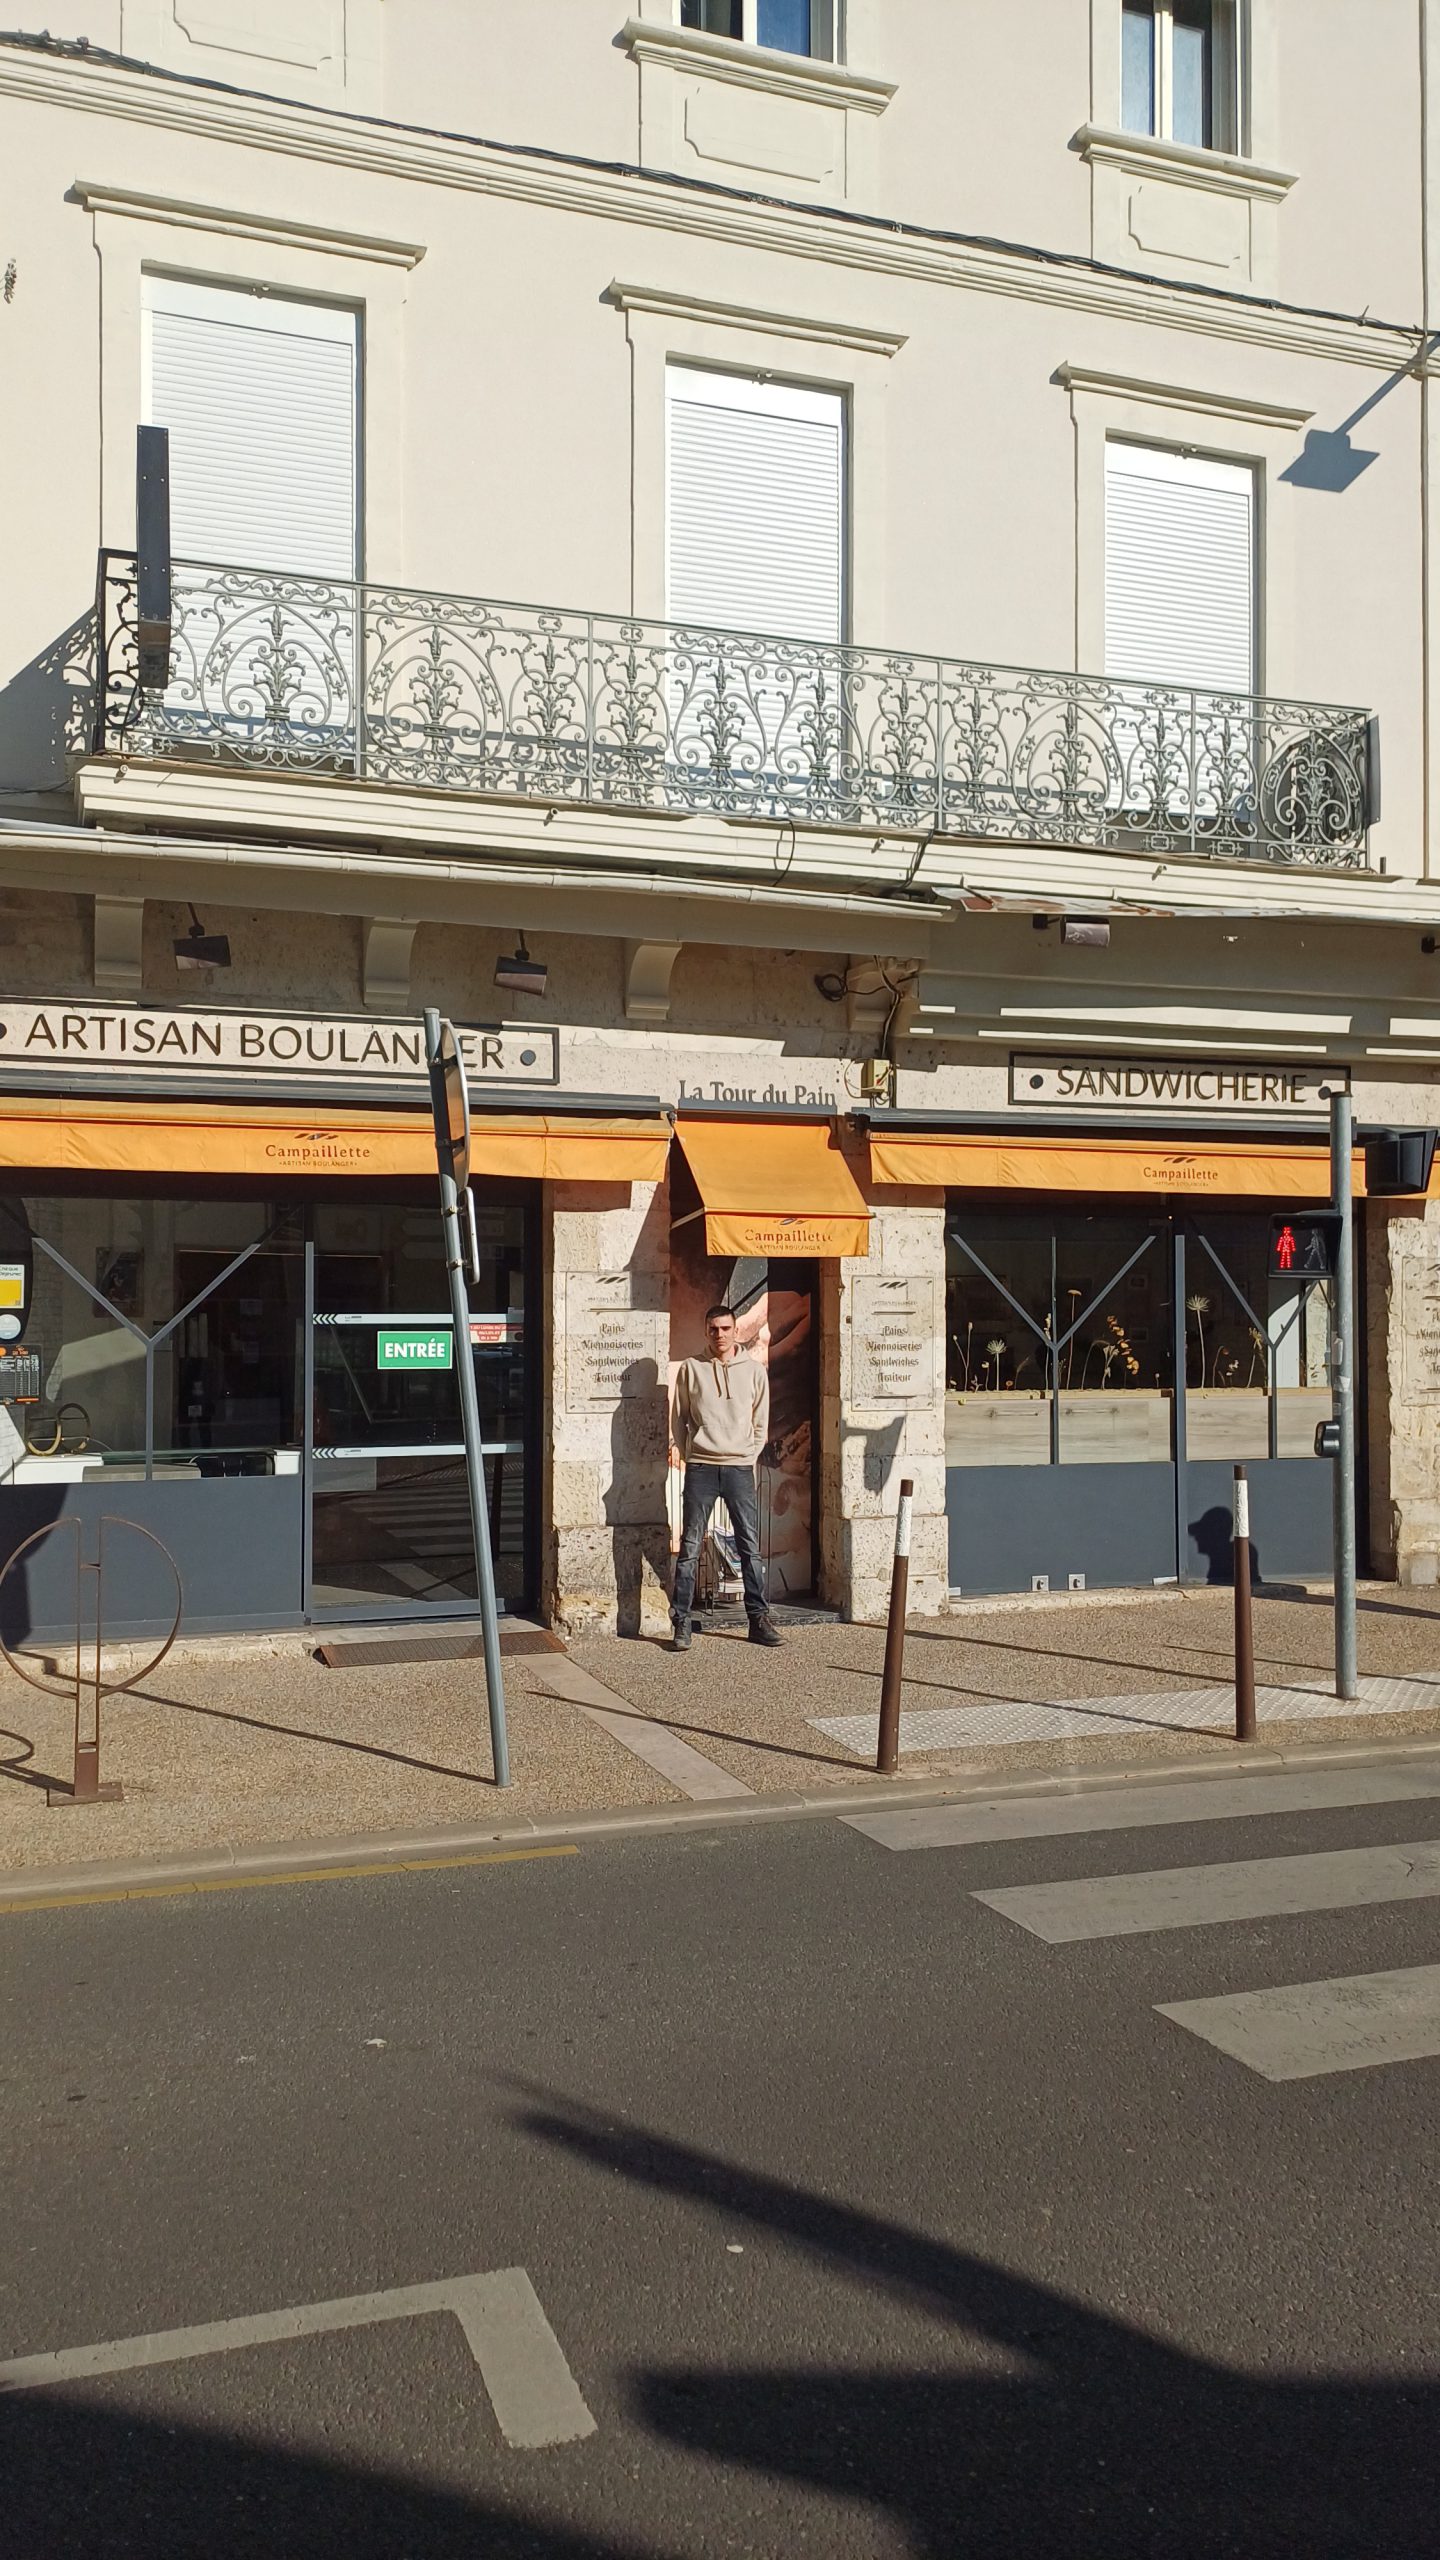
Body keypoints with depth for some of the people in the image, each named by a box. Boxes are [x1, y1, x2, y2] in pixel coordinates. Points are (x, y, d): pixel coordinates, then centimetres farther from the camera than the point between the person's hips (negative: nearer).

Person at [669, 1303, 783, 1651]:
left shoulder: (754, 1371, 7)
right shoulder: (690, 1369, 5)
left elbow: (761, 1424, 11)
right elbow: (679, 1420, 8)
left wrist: (748, 1455, 2)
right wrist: (688, 1455, 1)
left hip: (740, 1467, 1)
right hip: (700, 1468, -1)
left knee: (751, 1547, 2)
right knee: (689, 1549, -1)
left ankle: (758, 1619, 8)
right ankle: (681, 1623, 2)